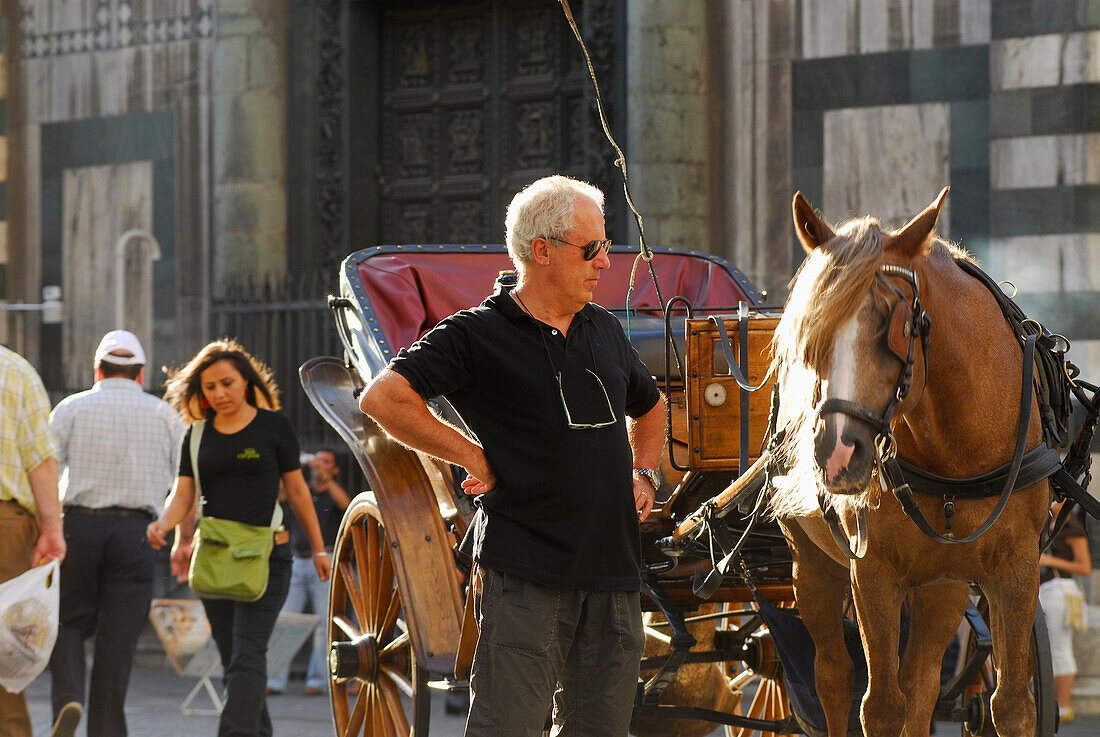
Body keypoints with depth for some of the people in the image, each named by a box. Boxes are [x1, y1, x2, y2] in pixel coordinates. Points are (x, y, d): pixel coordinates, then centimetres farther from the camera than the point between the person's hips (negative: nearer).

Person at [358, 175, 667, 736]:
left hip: (612, 568, 7)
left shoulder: (604, 331, 16)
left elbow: (647, 406, 35)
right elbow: (382, 399, -15)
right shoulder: (477, 335, -5)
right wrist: (475, 457, -11)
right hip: (523, 570, -6)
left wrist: (643, 475, 18)